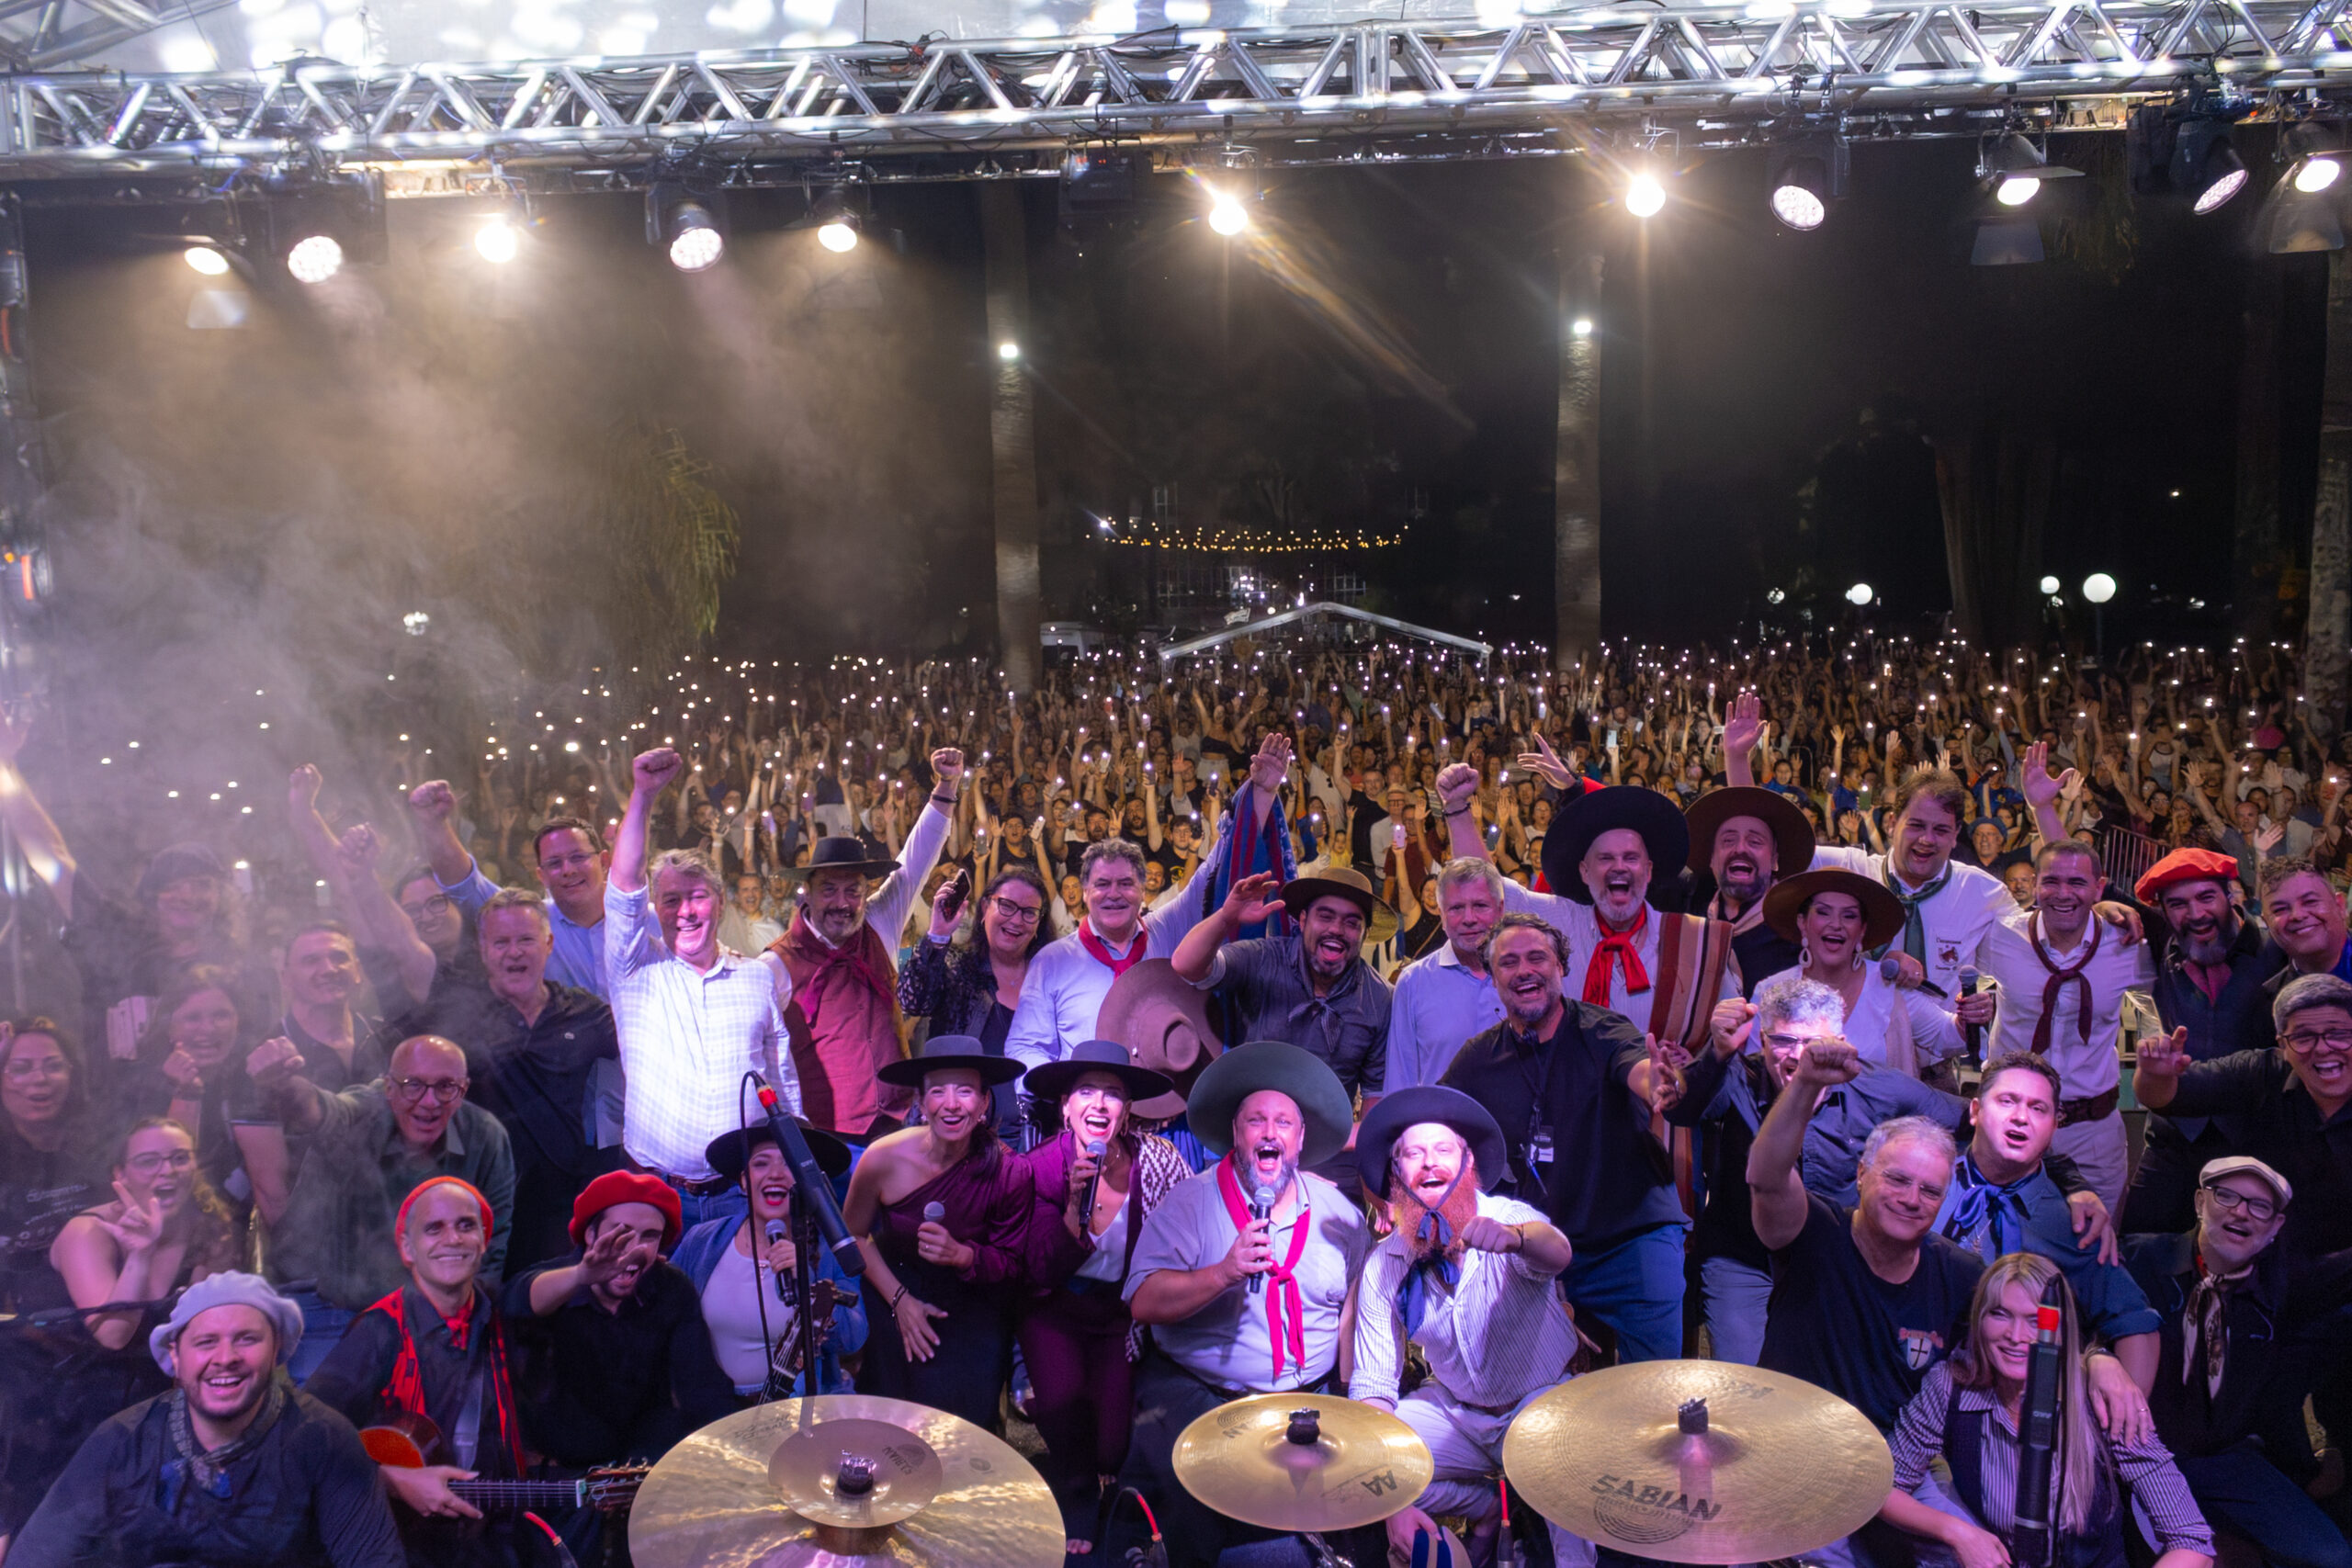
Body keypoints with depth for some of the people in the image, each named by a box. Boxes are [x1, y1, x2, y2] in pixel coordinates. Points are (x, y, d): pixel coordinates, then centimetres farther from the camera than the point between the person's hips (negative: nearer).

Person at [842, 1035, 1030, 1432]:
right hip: (893, 1293, 0)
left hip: (972, 1304, 0)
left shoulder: (1008, 1173, -20)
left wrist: (962, 1255, -28)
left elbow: (1012, 1263, -8)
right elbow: (852, 1234, -2)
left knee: (967, 1409, -17)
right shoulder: (884, 1158, -20)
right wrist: (900, 1300, -10)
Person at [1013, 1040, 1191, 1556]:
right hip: (1056, 1306, 0)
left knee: (1112, 1443, -13)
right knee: (1063, 1396, -26)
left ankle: (1104, 1479, 29)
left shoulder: (1154, 1159, -15)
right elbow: (1042, 1271, -16)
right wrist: (1075, 1204, -30)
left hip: (1123, 1311, 0)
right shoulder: (1042, 1167, -13)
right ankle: (1077, 1498, 8)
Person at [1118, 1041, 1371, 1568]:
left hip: (1310, 1398, 3)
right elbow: (1144, 1302, -12)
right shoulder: (1189, 1201, -3)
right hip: (1195, 1390, -3)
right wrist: (1224, 1274, -26)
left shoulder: (1338, 1211, 7)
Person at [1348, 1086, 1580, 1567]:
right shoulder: (1383, 1266, -10)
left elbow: (1556, 1256, -45)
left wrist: (1513, 1238, -70)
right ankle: (1488, 1506, 6)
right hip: (1456, 1412, 5)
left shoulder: (1510, 1217, -21)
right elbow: (1373, 1383, -10)